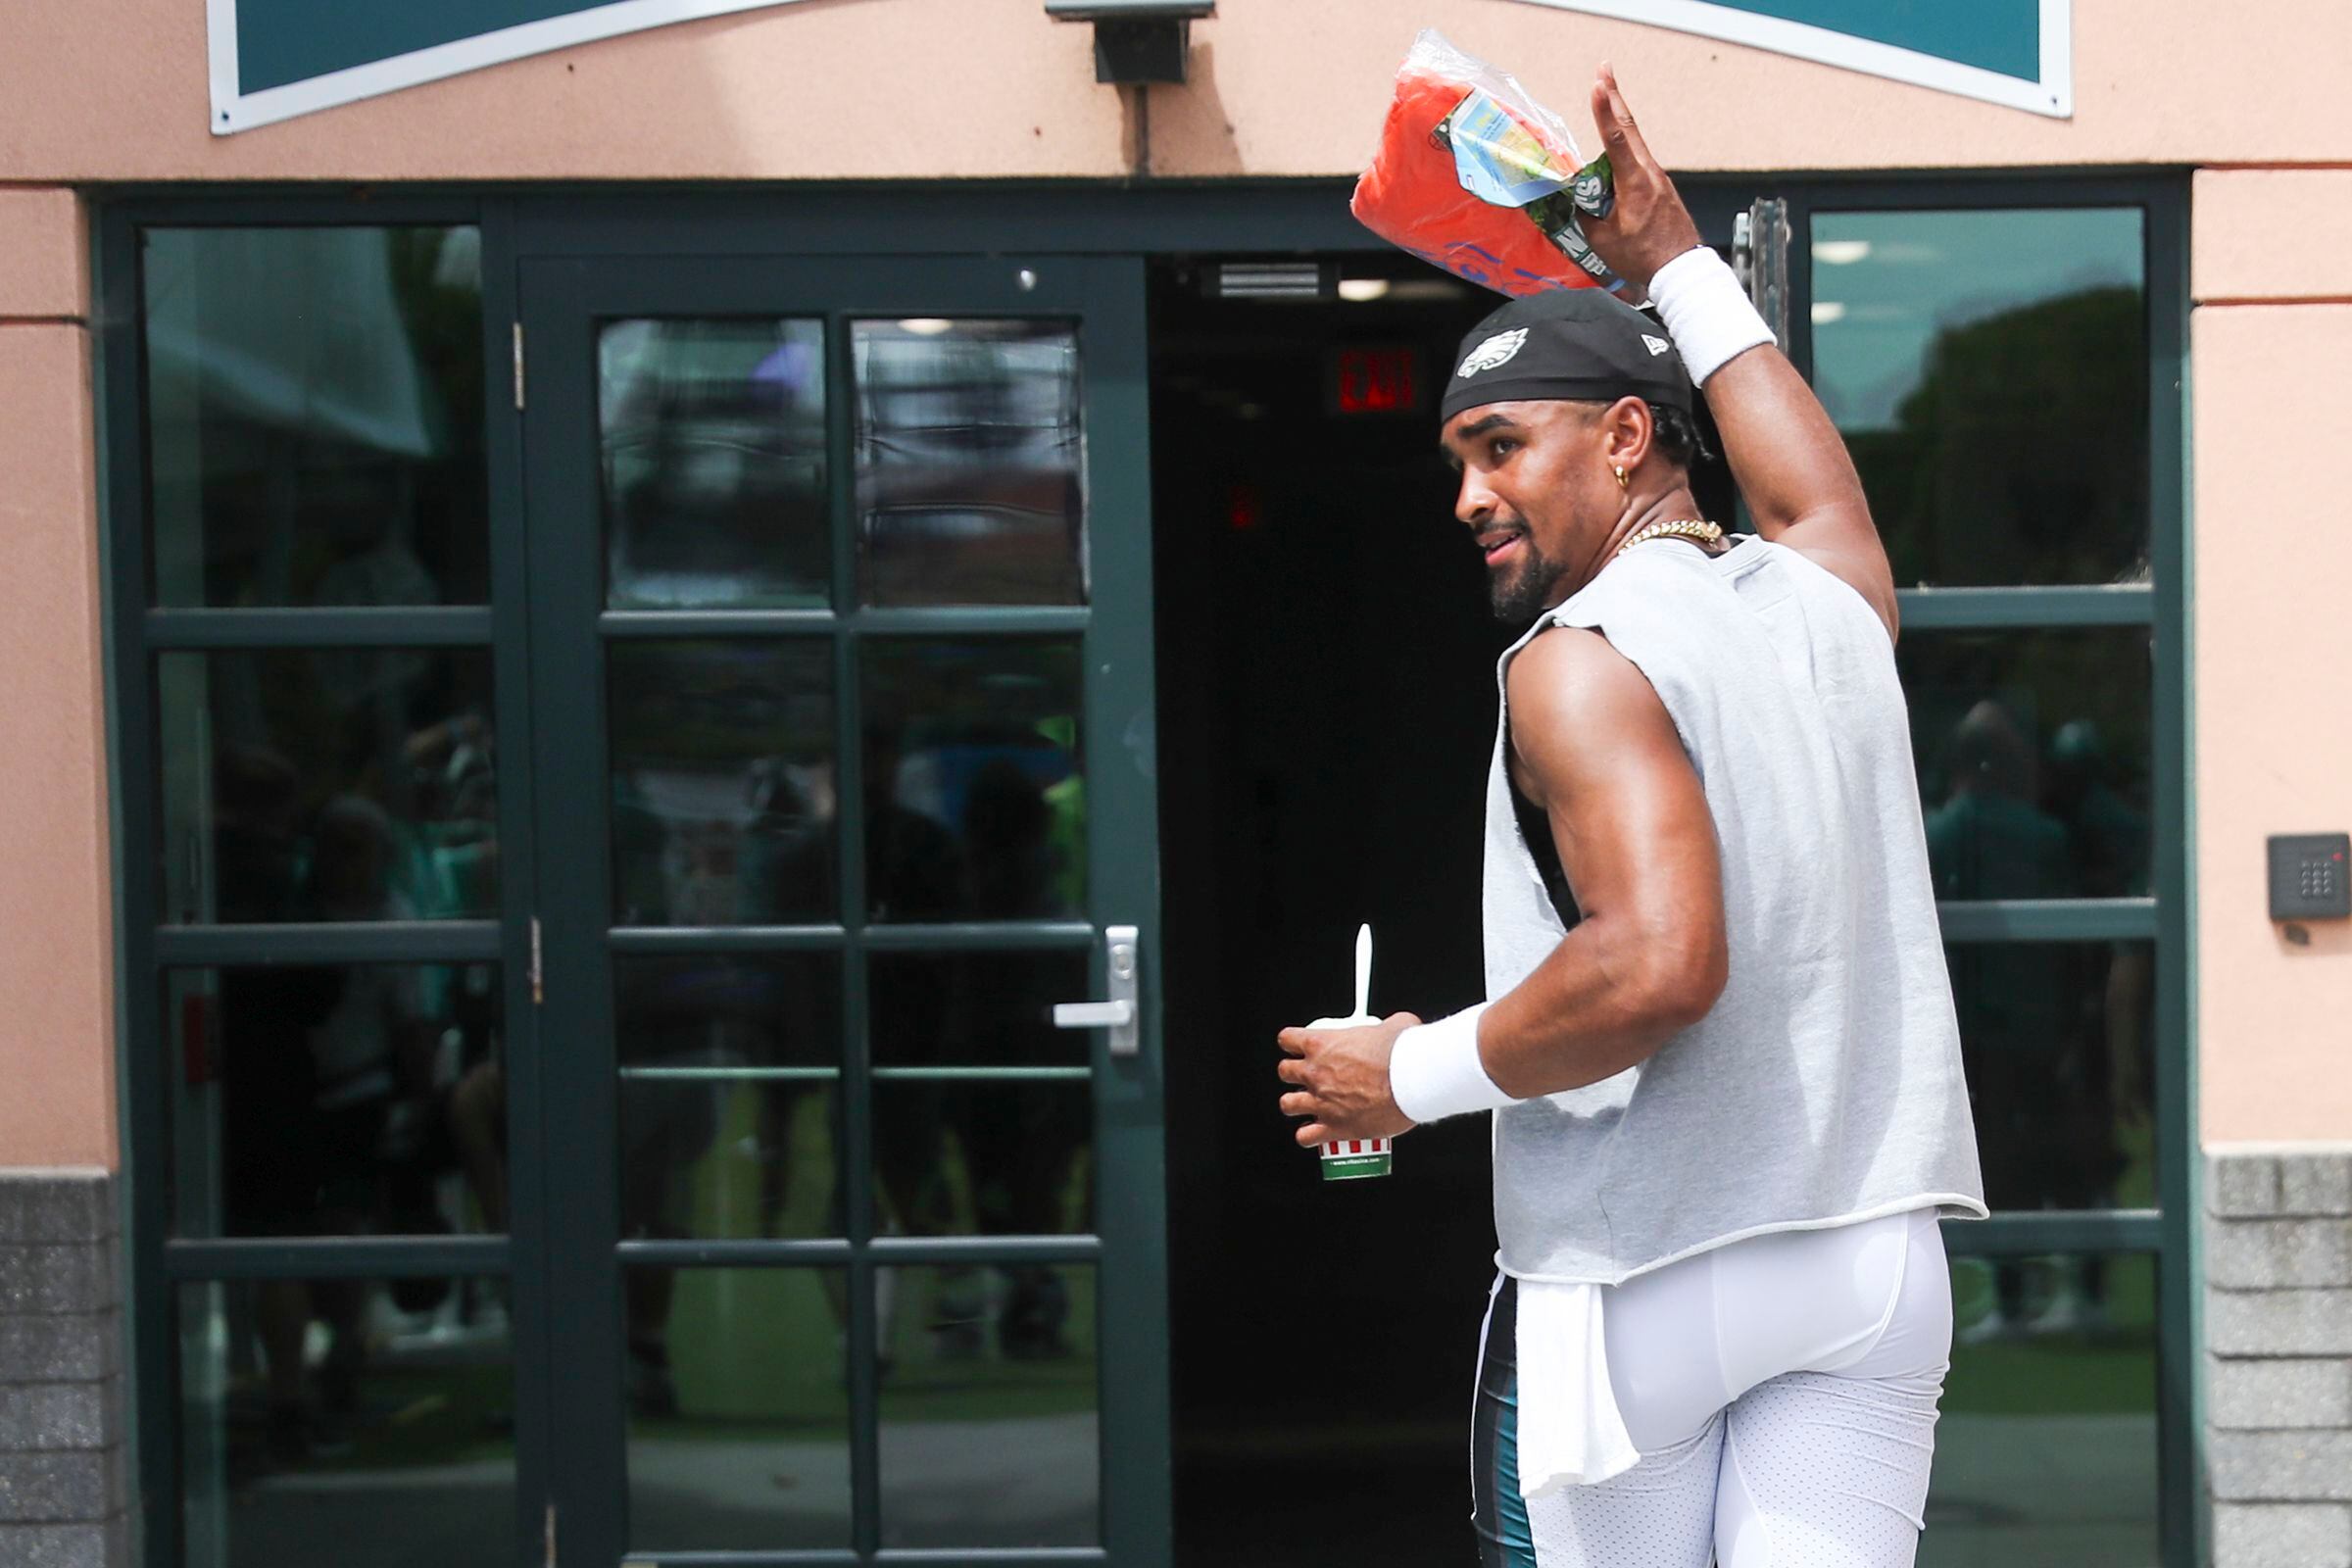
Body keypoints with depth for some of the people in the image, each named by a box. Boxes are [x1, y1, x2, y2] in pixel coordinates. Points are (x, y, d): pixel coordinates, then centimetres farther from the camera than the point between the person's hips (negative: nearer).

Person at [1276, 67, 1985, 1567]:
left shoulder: (1580, 659, -11)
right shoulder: (1833, 598, 10)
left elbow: (1658, 968, -24)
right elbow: (1814, 483, 36)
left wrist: (1414, 1076, -10)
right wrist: (1679, 263, 42)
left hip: (1638, 1276, -6)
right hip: (1876, 1257, 6)